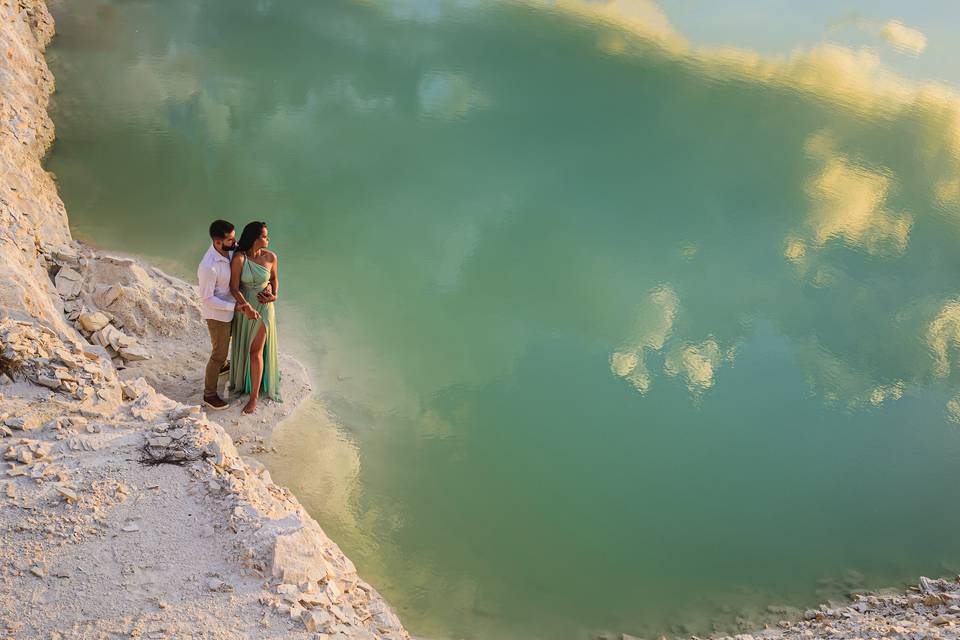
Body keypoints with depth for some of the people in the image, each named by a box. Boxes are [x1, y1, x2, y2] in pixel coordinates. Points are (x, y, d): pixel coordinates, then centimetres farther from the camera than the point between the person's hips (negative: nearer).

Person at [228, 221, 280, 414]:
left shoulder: (270, 257, -14)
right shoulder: (239, 258, -22)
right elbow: (234, 288, -20)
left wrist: (274, 296, -14)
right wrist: (247, 308, -33)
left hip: (263, 308, 0)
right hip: (243, 307, 0)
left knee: (256, 351, -1)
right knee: (243, 347, 21)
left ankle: (254, 396, 7)